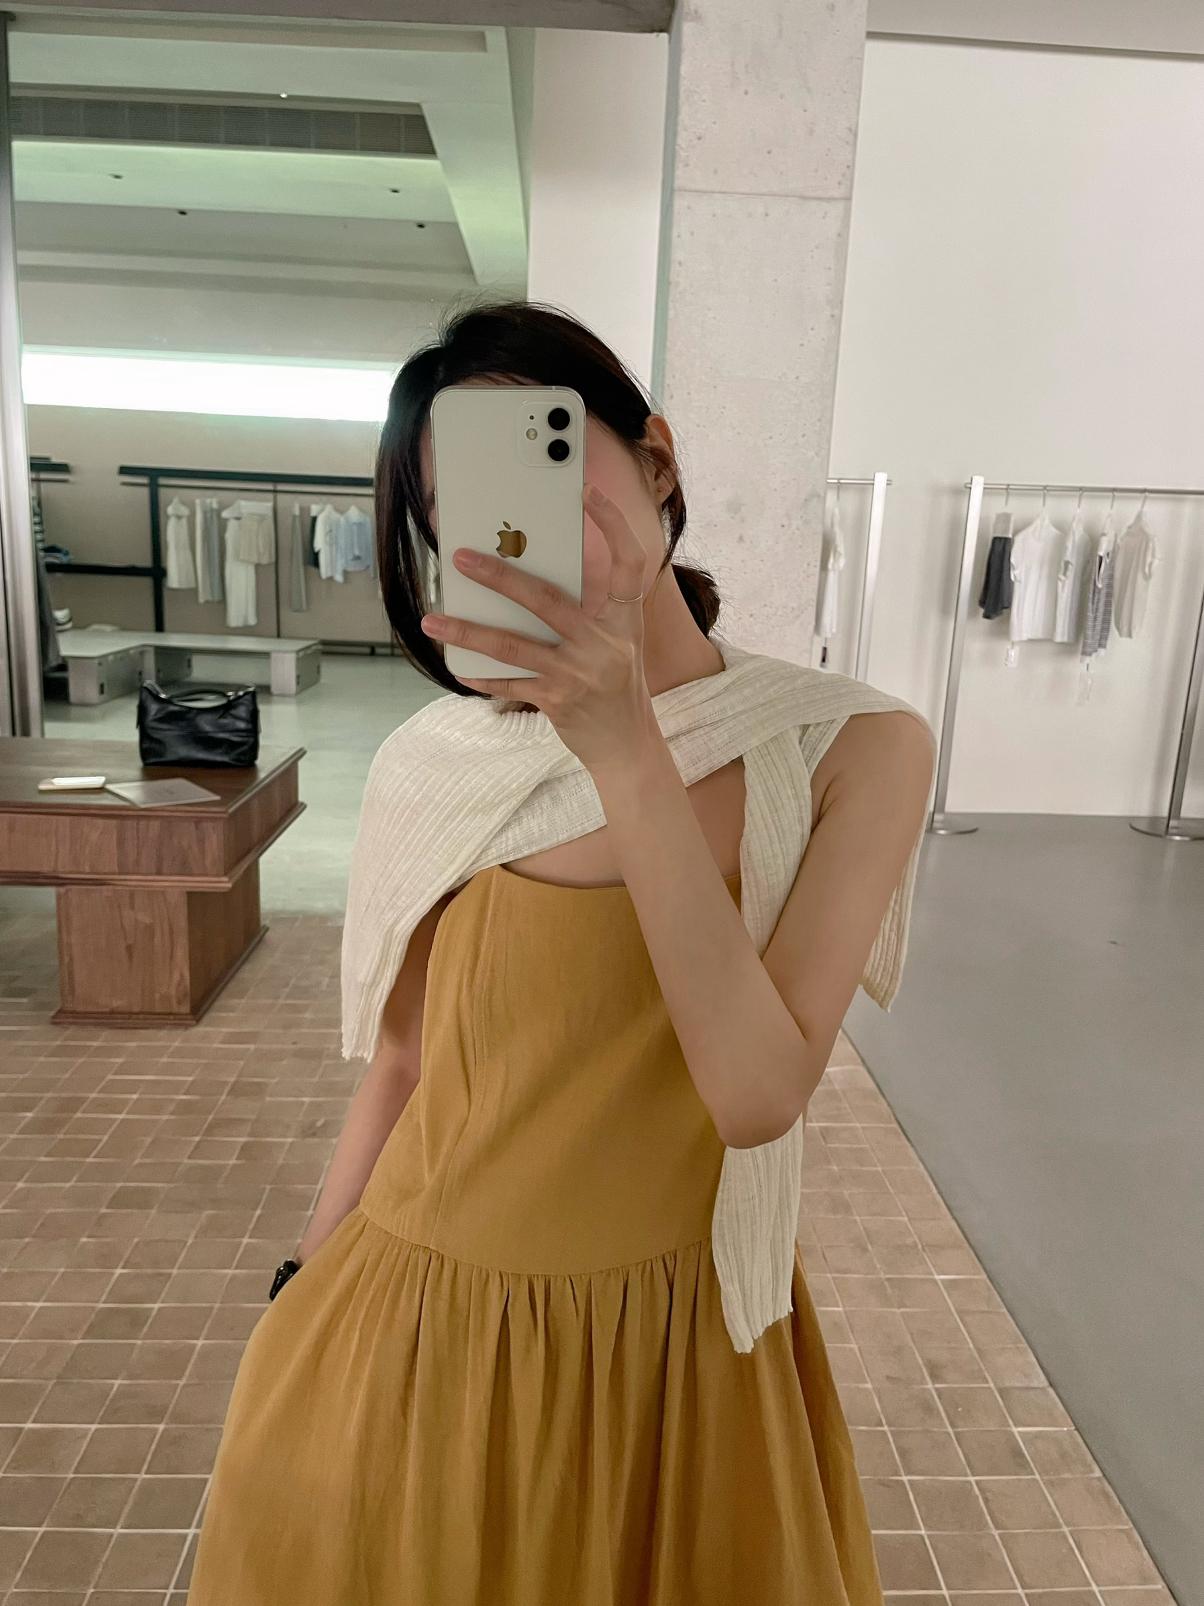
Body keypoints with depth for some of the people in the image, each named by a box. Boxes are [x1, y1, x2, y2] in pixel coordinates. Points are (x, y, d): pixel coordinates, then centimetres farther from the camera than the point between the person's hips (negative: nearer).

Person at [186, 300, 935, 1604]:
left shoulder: (854, 752, -14)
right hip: (406, 1337, 2)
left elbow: (760, 1096, -24)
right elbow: (403, 1066, 1)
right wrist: (301, 1307, 9)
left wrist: (629, 760, -29)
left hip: (674, 1348, -1)